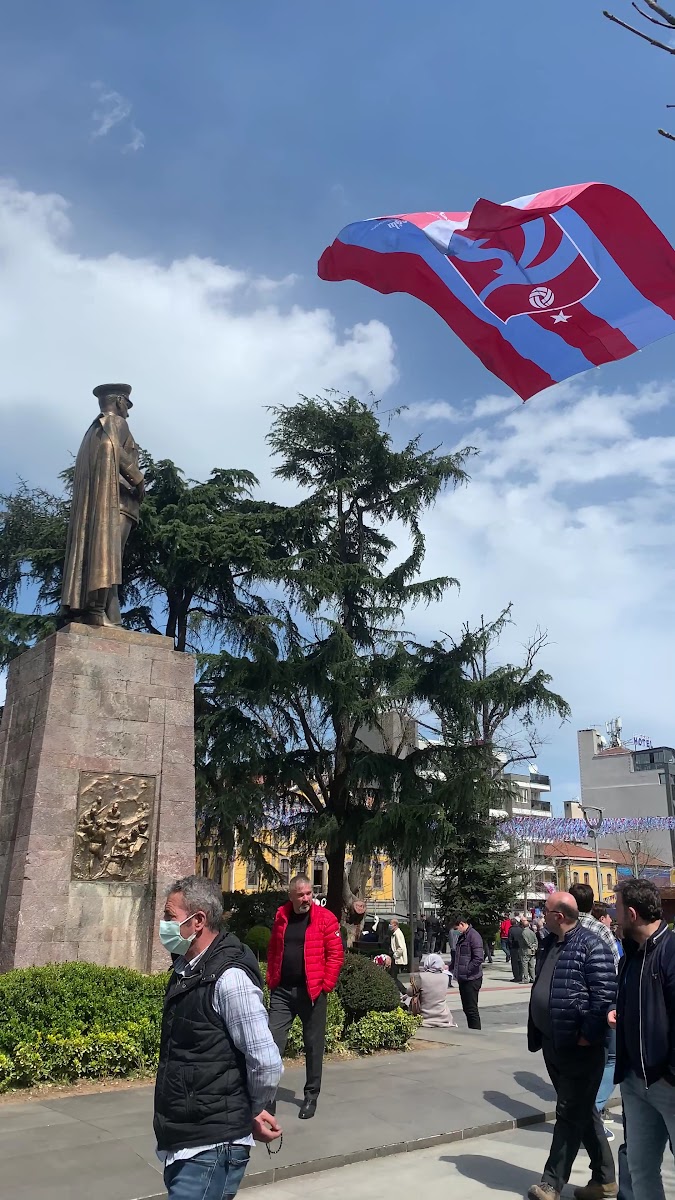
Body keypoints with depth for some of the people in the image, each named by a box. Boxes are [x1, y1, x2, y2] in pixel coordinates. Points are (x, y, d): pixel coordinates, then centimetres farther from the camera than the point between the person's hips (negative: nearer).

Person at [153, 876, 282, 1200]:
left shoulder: (229, 978, -21)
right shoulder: (185, 971, 8)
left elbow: (267, 1062, -21)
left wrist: (253, 1113, -3)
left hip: (211, 1149, -9)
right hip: (179, 1142, 9)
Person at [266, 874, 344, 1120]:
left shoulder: (325, 918, -7)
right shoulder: (281, 917, 6)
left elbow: (336, 955, -7)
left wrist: (326, 985, -11)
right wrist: (271, 979, 9)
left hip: (312, 991, -3)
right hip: (281, 991, 3)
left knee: (313, 1045, 9)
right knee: (273, 1040, 2)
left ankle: (311, 1095, 24)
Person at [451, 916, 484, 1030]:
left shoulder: (474, 936, -16)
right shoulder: (462, 937, 14)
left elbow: (478, 958, -23)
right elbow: (457, 956, 24)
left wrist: (466, 971, -19)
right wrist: (452, 967, 10)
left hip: (471, 979, -9)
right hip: (463, 978, 9)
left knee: (472, 1009, -2)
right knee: (466, 1008, 15)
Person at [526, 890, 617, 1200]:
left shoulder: (591, 946, -16)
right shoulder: (549, 944, 10)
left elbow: (605, 995, -20)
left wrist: (588, 1035, -19)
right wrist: (536, 1033, 15)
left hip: (579, 1047, -9)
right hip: (553, 1044, 9)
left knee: (570, 1115, 2)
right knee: (583, 1113, 18)